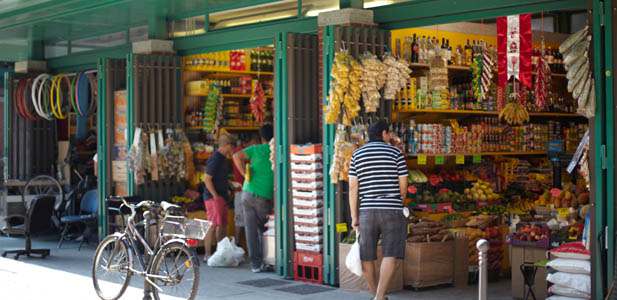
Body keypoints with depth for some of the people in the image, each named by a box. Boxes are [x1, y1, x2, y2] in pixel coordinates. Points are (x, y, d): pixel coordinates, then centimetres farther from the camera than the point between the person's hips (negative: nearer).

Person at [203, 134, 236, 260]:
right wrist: (215, 195, -19)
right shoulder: (215, 159, -15)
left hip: (222, 197, 10)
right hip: (213, 197, -10)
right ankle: (207, 254, -7)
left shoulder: (223, 159, 15)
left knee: (222, 226, 12)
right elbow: (207, 179, -19)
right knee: (214, 226, -10)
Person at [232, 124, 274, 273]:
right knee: (264, 231, 11)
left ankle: (255, 263, 7)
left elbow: (237, 156, -8)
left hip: (248, 193, 2)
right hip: (264, 197, -2)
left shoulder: (255, 149, 5)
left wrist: (245, 174, -4)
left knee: (251, 230, 6)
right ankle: (262, 262, 10)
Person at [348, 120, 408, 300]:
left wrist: (354, 217, 3)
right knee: (392, 256, -7)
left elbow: (353, 187, 2)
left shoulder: (357, 154, 9)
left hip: (367, 211, 3)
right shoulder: (395, 153, 3)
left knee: (367, 257, 13)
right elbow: (403, 185, 2)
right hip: (392, 211, -3)